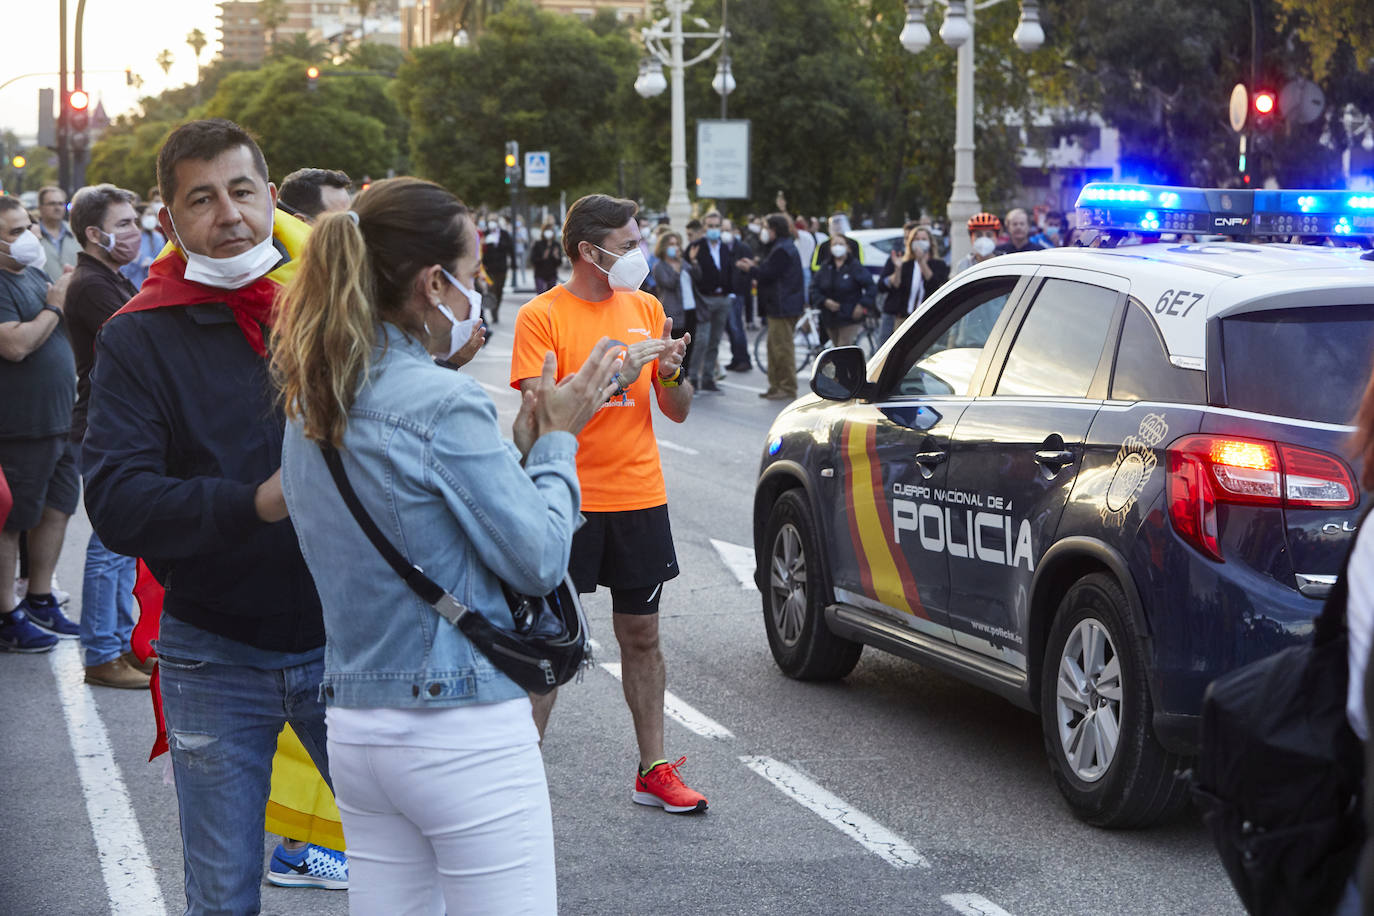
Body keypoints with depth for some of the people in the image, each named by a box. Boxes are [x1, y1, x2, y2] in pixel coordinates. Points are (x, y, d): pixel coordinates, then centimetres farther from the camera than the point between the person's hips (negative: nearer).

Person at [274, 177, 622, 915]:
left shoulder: (311, 406, 8)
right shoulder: (443, 403, -17)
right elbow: (539, 562, -11)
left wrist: (519, 446, 10)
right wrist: (556, 440, 2)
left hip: (354, 729, 8)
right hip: (465, 737, -8)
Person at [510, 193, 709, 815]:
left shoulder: (646, 308, 9)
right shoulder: (542, 316, -6)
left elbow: (677, 412, 10)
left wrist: (671, 372, -11)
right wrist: (614, 375, -23)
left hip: (640, 500, 5)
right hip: (569, 502, -4)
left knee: (641, 636, 10)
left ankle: (654, 770, 18)